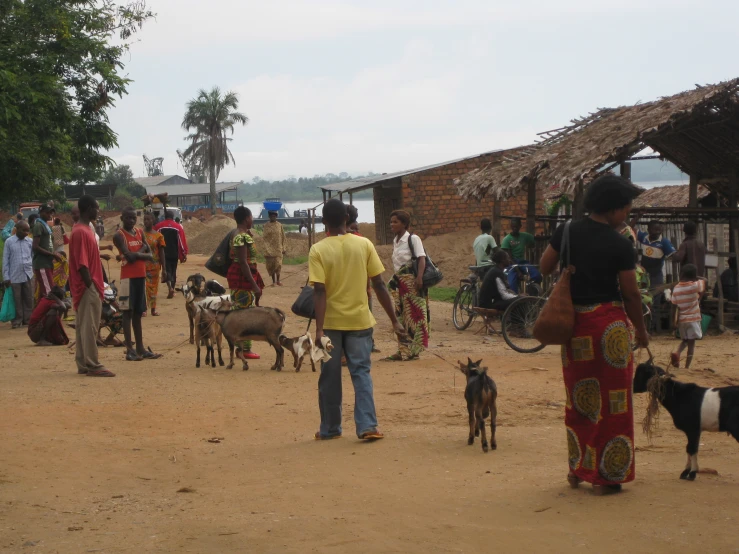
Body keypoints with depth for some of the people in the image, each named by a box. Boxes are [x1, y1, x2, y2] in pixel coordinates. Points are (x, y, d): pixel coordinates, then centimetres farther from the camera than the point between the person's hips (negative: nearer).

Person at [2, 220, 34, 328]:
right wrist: (6, 277, -4)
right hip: (14, 276, -2)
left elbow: (33, 257, 9)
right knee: (16, 299, 4)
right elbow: (5, 260, -1)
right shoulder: (9, 242, -2)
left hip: (28, 275, 2)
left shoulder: (30, 241, 4)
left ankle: (28, 319, 16)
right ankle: (17, 320, 13)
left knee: (29, 299, 7)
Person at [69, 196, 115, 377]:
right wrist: (91, 286, -20)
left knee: (83, 326, 11)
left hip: (89, 287, 10)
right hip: (88, 287, -10)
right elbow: (81, 264, -20)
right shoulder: (81, 232, -16)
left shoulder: (85, 229, 15)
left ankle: (83, 365, 15)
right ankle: (92, 366, -5)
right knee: (89, 326, -7)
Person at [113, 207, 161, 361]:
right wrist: (145, 256, -4)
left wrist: (136, 254, -13)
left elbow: (146, 248, 5)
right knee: (128, 312, -6)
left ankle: (140, 348, 16)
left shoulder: (139, 231, 13)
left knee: (138, 313, 11)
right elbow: (129, 256, -18)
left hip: (141, 276, 7)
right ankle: (130, 350, -7)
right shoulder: (119, 236, -8)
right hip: (128, 277, -7)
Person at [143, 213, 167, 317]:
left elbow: (161, 252, 5)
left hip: (154, 266, 1)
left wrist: (163, 269, 3)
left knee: (153, 287, 8)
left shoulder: (158, 235, 3)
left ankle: (153, 308, 17)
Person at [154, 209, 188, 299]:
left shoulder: (158, 226, -1)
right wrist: (184, 254, 3)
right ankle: (172, 291, 15)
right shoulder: (178, 227, 0)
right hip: (174, 254, 1)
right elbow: (182, 241, -2)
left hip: (163, 253, -1)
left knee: (166, 269, -1)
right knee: (173, 271, 13)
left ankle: (170, 287, -25)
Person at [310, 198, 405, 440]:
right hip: (360, 320, 1)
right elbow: (379, 285, -3)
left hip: (331, 322, -1)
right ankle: (367, 426, -5)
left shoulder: (318, 250, -8)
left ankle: (329, 429, 18)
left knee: (329, 377, 10)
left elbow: (320, 292, -16)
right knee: (361, 373, 6)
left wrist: (319, 329, -18)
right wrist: (394, 321, 2)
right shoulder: (364, 245, -3)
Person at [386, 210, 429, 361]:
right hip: (400, 282, 8)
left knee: (413, 315, -4)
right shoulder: (395, 241, 14)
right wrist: (395, 279, 16)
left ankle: (412, 350, -1)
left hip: (412, 281, -8)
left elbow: (422, 259, -16)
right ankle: (403, 350, 12)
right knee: (401, 316, 8)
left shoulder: (413, 239, -9)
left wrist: (419, 277, -28)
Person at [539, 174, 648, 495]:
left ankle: (578, 468, 24)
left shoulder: (566, 233, 0)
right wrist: (641, 331, 6)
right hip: (608, 321, -5)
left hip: (572, 321, 5)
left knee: (578, 398, 17)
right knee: (611, 401, 4)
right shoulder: (620, 246, -11)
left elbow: (544, 268, 9)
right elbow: (631, 294, -7)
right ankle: (605, 477, 7)